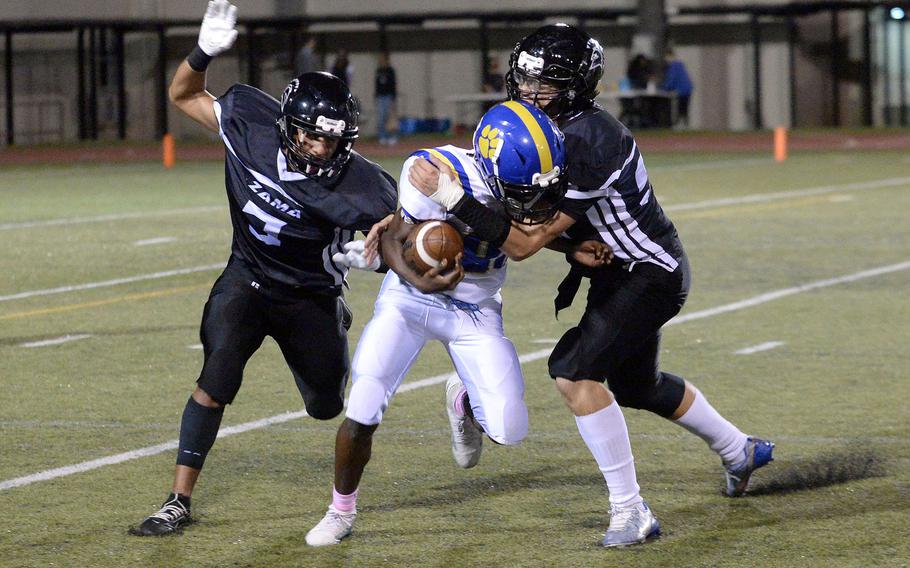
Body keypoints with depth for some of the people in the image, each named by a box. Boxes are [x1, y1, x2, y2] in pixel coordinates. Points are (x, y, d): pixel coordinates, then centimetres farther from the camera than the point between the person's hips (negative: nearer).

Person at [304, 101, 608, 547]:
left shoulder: (528, 184, -19)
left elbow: (538, 230, 4)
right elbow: (393, 241, -19)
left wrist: (576, 249, -15)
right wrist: (416, 280, -39)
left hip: (475, 310, 3)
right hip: (411, 298, -3)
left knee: (507, 430, -8)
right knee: (362, 413, -16)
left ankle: (462, 403, 30)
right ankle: (341, 511, 11)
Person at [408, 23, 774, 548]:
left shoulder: (588, 146, -31)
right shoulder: (550, 132, -2)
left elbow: (526, 243, -30)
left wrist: (451, 196, -33)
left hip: (650, 275, -10)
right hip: (618, 272, 10)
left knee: (575, 370, -24)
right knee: (635, 385, 27)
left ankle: (630, 513, -16)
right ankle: (741, 451, 51)